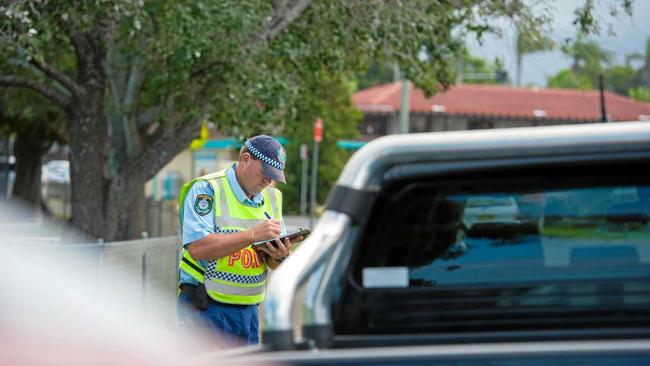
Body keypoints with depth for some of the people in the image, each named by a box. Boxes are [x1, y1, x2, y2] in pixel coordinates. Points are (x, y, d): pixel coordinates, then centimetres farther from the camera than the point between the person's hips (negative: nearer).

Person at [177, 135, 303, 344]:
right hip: (205, 310, -7)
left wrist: (279, 257, -11)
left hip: (248, 310, 7)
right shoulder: (206, 190, -9)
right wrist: (253, 235, -24)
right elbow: (197, 248, -23)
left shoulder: (272, 197, 12)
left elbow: (275, 266, 14)